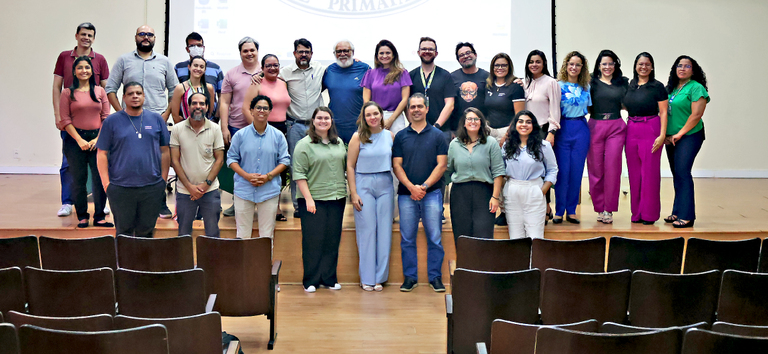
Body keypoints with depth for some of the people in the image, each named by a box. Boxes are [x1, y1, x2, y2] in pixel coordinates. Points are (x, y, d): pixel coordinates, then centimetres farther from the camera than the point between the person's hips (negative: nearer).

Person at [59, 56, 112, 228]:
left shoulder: (100, 91, 9)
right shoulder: (67, 93, 3)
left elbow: (106, 117, 6)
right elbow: (65, 120, -1)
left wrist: (98, 139, -5)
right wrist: (79, 140, -9)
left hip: (98, 139, 1)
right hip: (75, 140, -1)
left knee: (100, 178, -3)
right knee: (79, 180, 3)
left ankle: (99, 217, 5)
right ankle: (82, 217, 14)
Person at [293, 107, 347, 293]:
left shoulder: (339, 143, 14)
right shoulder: (304, 144, -4)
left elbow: (346, 167, 19)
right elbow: (299, 174, -9)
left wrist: (349, 191, 10)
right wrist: (308, 198, -15)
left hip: (336, 198, 5)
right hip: (313, 200, -5)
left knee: (332, 240, 8)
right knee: (313, 241, -1)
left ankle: (329, 279, 17)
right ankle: (311, 281, 9)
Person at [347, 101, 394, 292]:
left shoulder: (390, 136, 7)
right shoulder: (358, 137, -2)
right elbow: (350, 166, -3)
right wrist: (353, 193, -8)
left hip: (385, 185, 3)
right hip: (364, 185, -3)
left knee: (384, 230, 3)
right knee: (366, 230, -1)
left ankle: (380, 277, 13)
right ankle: (367, 278, 7)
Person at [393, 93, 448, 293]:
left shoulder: (437, 135, 6)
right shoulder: (401, 136, 9)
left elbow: (442, 165, 0)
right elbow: (396, 165, 4)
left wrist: (424, 186, -10)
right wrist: (411, 187, -10)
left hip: (432, 193, -1)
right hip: (406, 194, 1)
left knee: (435, 237, -1)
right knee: (407, 238, 4)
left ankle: (435, 277, 8)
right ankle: (410, 277, 13)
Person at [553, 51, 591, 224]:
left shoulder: (586, 87, 10)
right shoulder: (558, 86, 1)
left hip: (581, 130, 3)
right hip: (563, 129, -3)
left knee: (576, 171, 4)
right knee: (562, 171, -3)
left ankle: (571, 210, 12)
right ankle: (559, 211, 7)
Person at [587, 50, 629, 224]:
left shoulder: (623, 83, 11)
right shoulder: (592, 83, 5)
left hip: (616, 127, 1)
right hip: (595, 126, -1)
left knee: (612, 167, -3)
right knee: (596, 168, 1)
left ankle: (609, 209, 4)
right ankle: (599, 208, 13)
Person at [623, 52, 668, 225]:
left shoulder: (657, 87, -3)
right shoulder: (630, 85, 12)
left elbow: (663, 112, -6)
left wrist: (662, 135, -14)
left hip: (651, 130, -5)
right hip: (631, 131, 5)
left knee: (649, 172, -3)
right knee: (634, 173, 7)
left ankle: (650, 214, 6)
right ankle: (637, 212, 16)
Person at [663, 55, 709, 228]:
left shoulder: (696, 88, -8)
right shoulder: (671, 88, 13)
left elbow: (696, 115, -15)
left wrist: (679, 134, -13)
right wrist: (665, 134, 5)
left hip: (689, 136, -7)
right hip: (671, 138, 7)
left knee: (682, 173, -11)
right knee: (676, 174, 10)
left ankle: (686, 216, -7)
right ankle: (677, 213, 17)